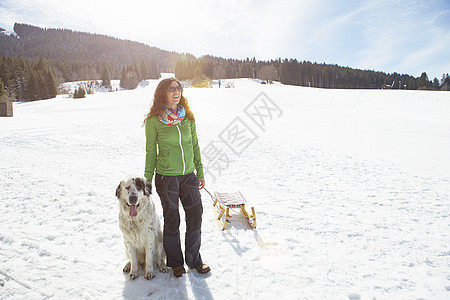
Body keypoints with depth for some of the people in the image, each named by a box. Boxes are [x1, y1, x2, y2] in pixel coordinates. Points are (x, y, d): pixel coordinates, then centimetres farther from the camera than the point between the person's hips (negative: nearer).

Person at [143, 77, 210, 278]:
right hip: (166, 177, -3)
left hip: (188, 176, 4)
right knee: (172, 221, 10)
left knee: (195, 217, 9)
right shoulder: (154, 121, -7)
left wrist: (200, 173, 10)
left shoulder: (187, 117, 3)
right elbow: (151, 152, -1)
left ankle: (194, 259, 31)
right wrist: (147, 180, 0)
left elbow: (195, 146, 10)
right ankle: (175, 262, 32)